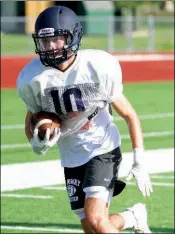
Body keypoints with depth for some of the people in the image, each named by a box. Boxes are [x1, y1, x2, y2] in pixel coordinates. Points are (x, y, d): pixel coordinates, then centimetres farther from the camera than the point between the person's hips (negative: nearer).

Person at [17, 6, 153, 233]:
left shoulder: (98, 67, -19)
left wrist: (140, 162, -9)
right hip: (72, 157, 4)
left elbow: (129, 114, -7)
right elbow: (31, 119, 6)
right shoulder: (32, 78, -12)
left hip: (102, 148, -4)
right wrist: (38, 143, -16)